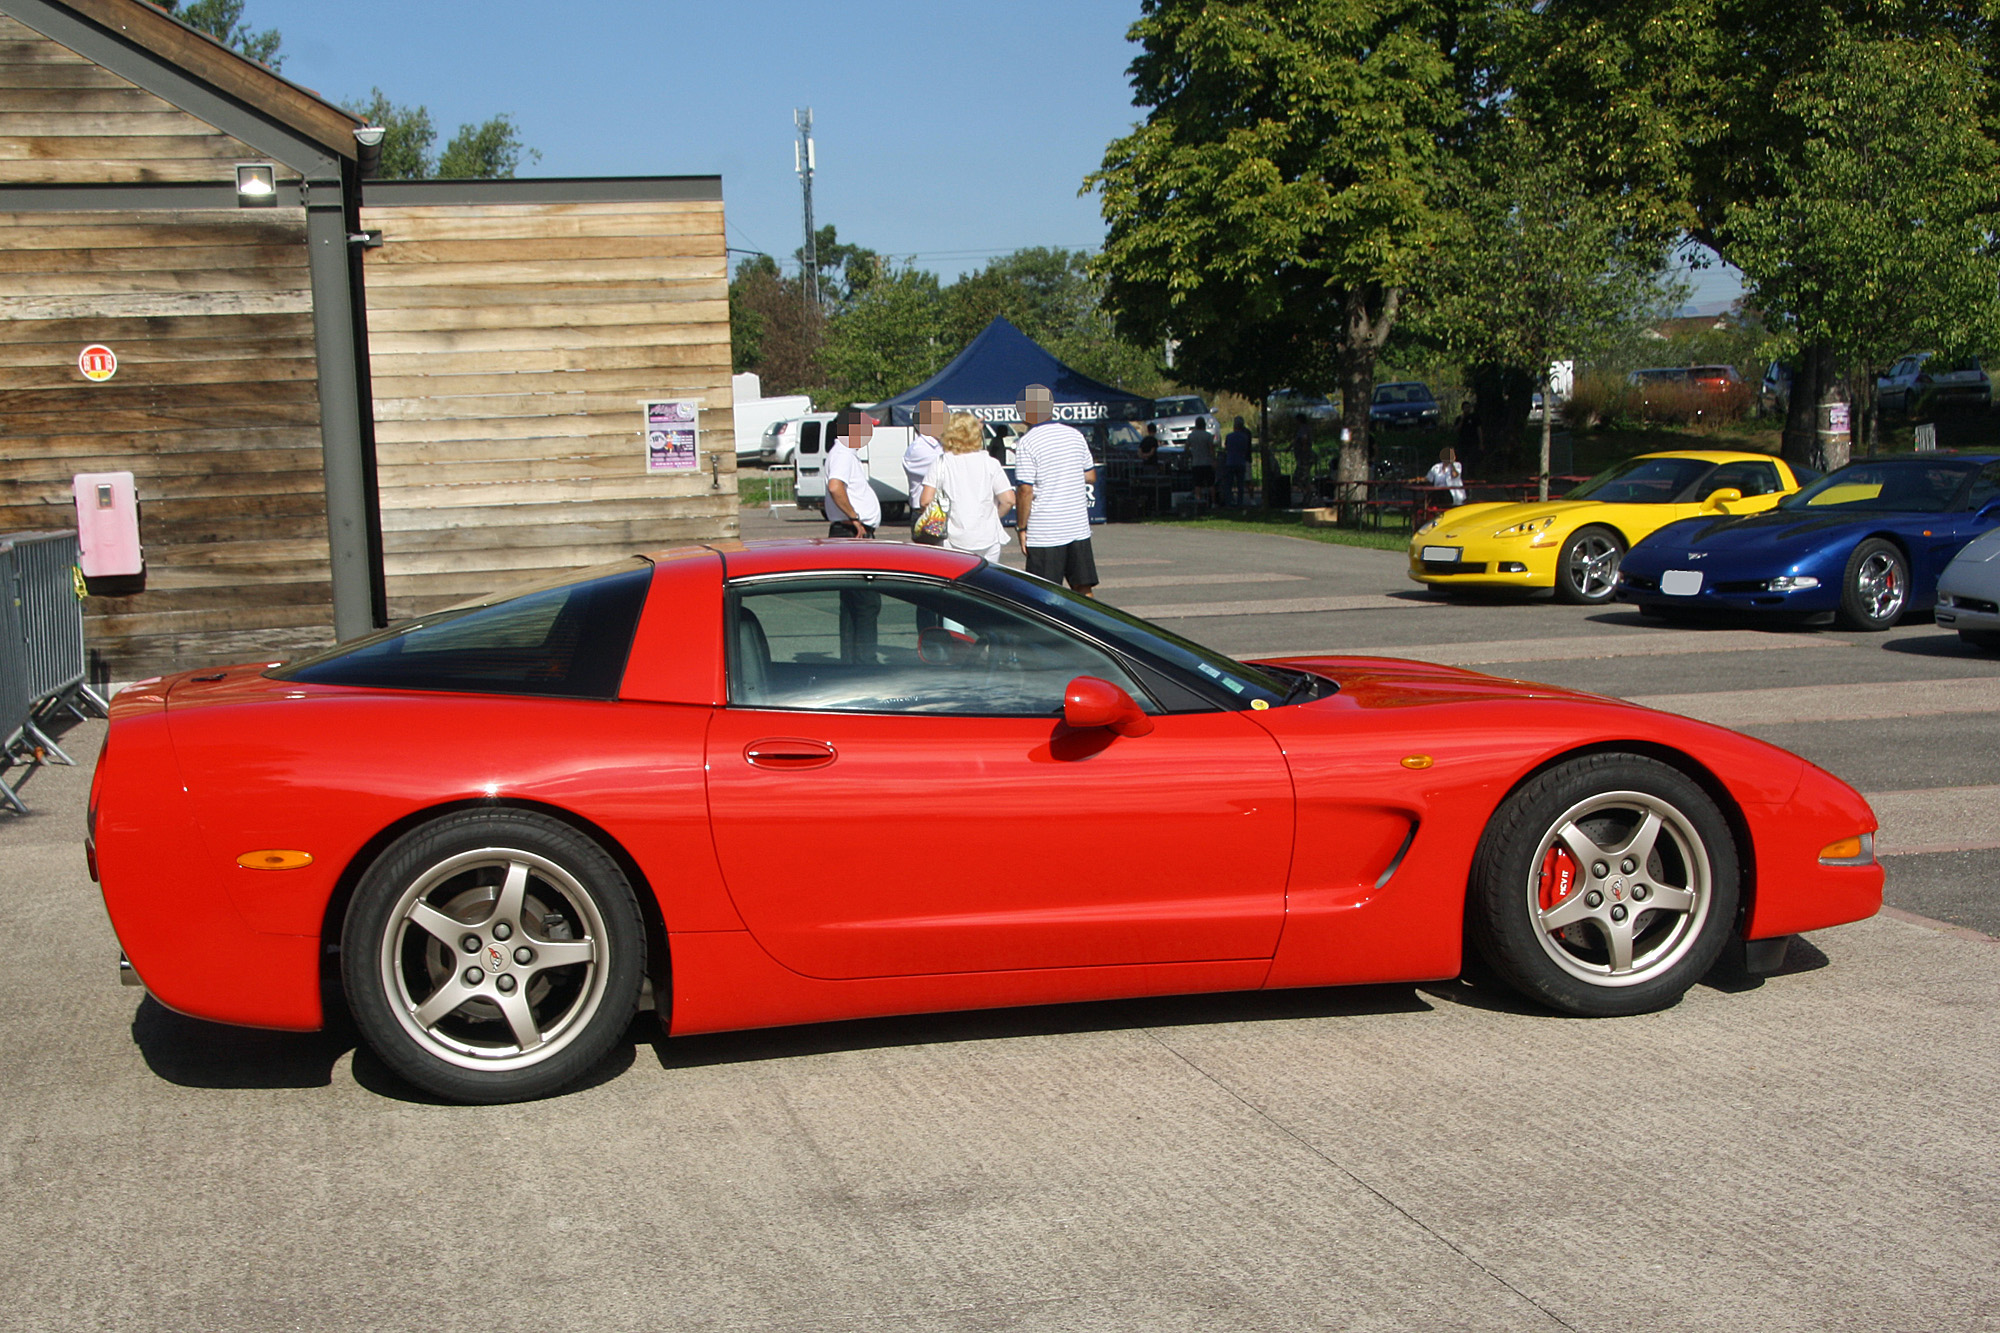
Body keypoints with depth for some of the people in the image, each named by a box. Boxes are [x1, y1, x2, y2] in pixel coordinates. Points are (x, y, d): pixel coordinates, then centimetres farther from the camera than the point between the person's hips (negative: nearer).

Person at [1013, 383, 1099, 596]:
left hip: (1044, 534, -5)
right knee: (1084, 590, 11)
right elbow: (1091, 477, 14)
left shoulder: (1026, 444, -10)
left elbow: (1025, 490, -13)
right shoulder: (1075, 435, 6)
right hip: (1079, 528, 5)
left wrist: (1022, 528, -5)